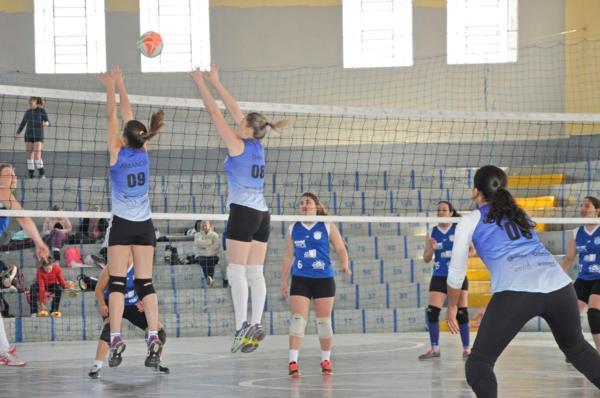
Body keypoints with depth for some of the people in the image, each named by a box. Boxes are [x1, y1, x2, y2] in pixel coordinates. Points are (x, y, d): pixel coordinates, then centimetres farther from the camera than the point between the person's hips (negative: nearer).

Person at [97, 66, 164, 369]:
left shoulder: (117, 153, -10)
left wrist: (110, 88, 7)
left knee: (117, 282, -5)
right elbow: (128, 116, 10)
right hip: (144, 224, 4)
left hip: (121, 224, -4)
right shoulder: (143, 152, 0)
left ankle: (115, 339, -14)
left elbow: (113, 117, -2)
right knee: (145, 283, 2)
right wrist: (120, 85, 17)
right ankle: (153, 338, -9)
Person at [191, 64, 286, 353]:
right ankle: (256, 325, 1)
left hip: (243, 211, -8)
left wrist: (201, 83, 6)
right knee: (255, 272, 5)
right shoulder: (257, 146, 12)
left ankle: (243, 327, -15)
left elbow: (215, 113, -2)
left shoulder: (238, 145, -6)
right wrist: (215, 82, 25)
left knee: (236, 271, -8)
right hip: (261, 214, 8)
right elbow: (234, 110, 20)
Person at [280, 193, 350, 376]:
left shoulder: (328, 227, 2)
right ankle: (293, 362, -16)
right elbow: (288, 256, 13)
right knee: (298, 318, -12)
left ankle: (326, 360, 19)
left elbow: (341, 249, 4)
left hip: (324, 279, 0)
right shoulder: (293, 229, 8)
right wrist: (283, 281, 10)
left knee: (324, 321, 6)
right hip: (300, 279, 0)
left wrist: (344, 264, -16)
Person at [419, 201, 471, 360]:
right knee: (432, 312, -7)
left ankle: (466, 349, 5)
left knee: (462, 313, -3)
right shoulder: (433, 232, 4)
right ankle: (434, 349, 3)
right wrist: (430, 248, -15)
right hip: (439, 277, 2)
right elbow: (426, 259, 5)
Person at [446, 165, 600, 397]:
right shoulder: (520, 216, 32)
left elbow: (456, 272, 20)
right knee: (576, 347, 29)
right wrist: (495, 311, 48)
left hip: (517, 291, -5)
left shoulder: (470, 221, 16)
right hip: (560, 285, 5)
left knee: (478, 363, 4)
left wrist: (452, 307, 37)